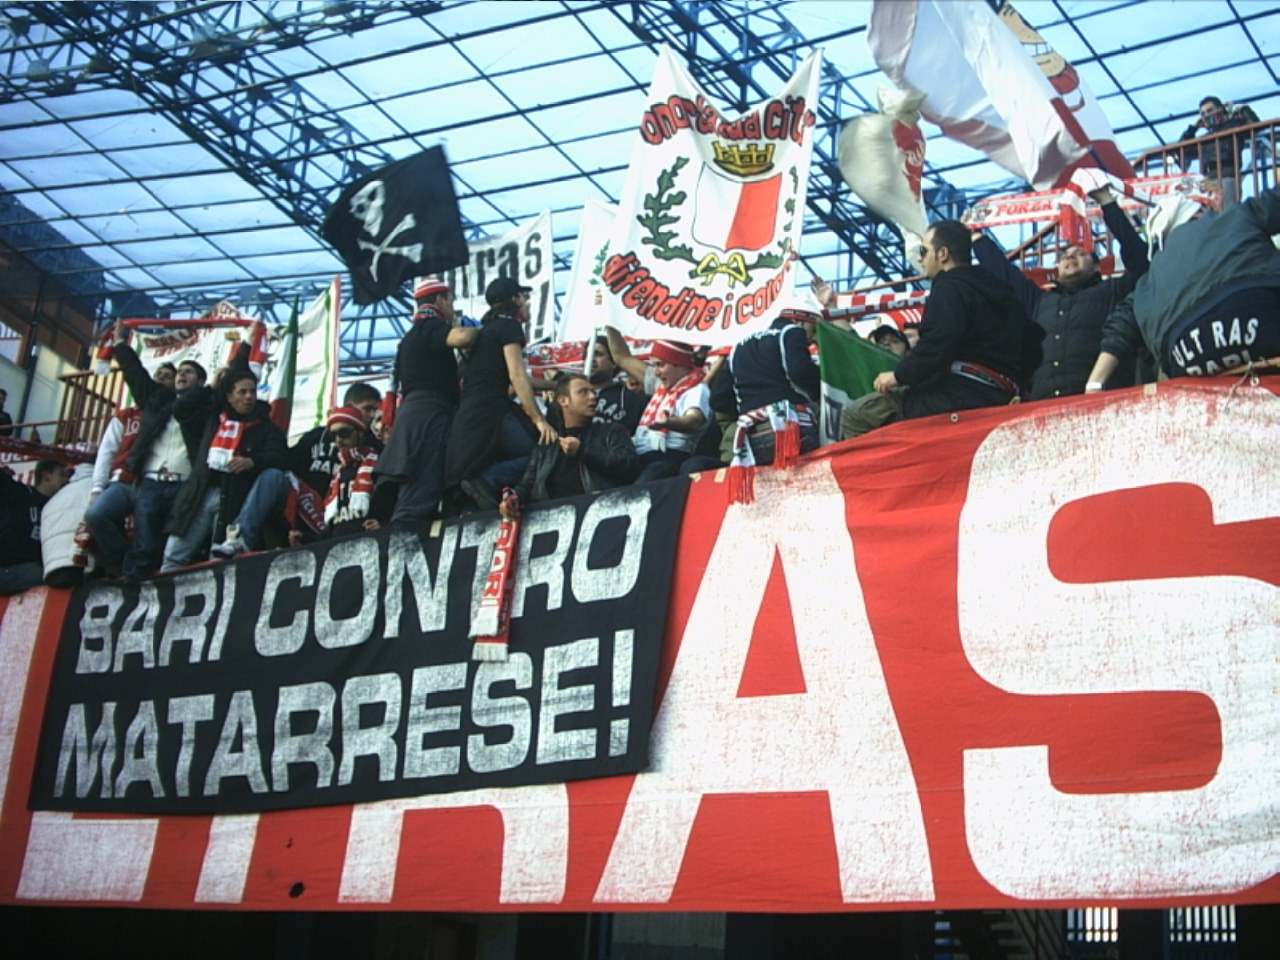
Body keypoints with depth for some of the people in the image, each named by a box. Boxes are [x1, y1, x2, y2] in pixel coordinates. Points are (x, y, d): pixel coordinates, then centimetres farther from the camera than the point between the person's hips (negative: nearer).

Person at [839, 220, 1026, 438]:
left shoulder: (950, 287, -6)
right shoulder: (989, 284, 22)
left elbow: (937, 346, -20)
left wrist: (899, 375, -9)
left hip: (960, 395, -11)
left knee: (854, 415, -6)